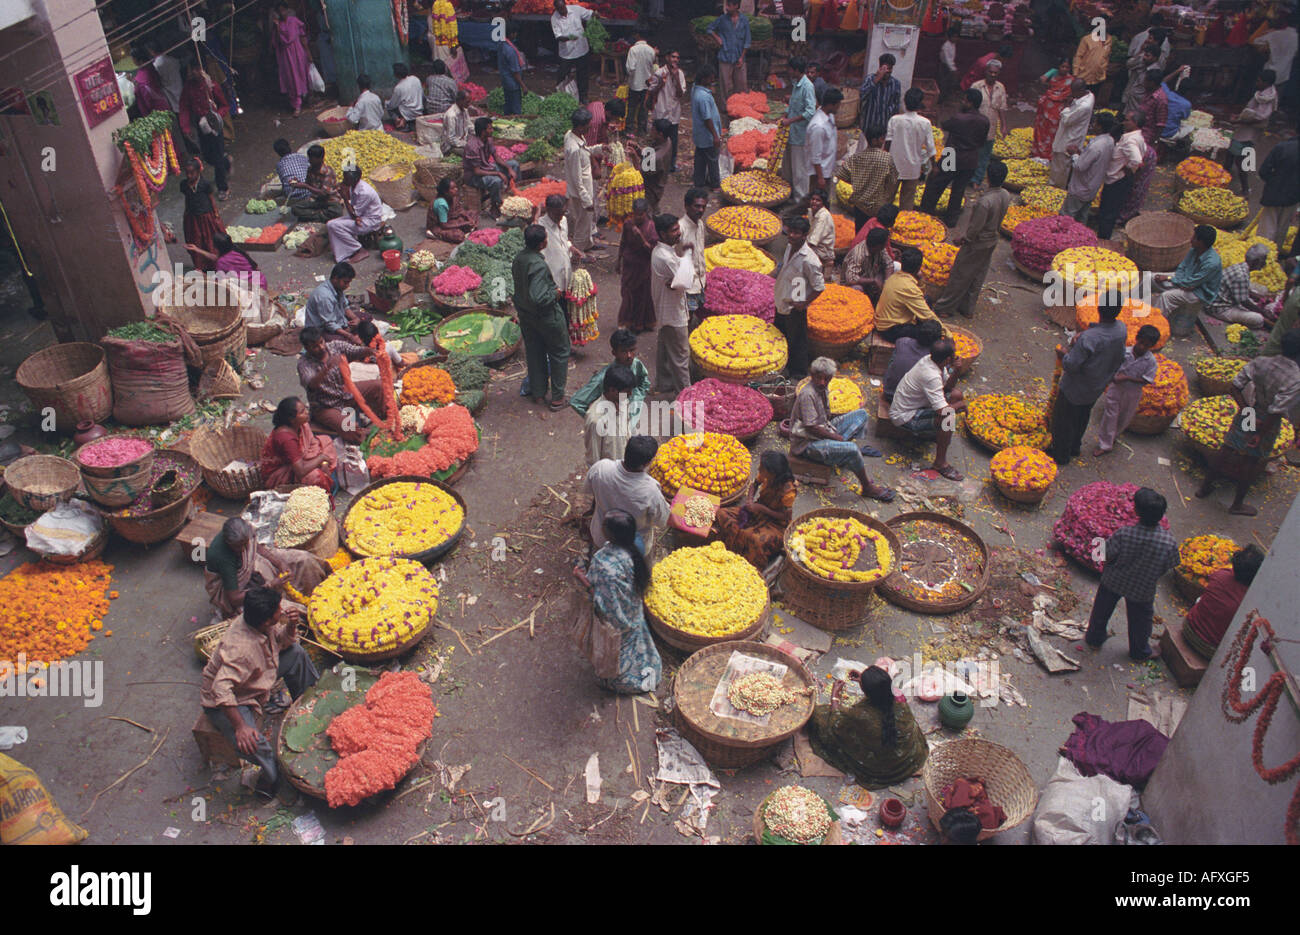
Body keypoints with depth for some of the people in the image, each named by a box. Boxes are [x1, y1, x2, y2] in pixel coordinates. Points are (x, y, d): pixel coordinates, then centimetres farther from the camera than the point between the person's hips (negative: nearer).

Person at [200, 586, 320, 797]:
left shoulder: (262, 623, -14)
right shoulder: (241, 649, -40)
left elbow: (282, 642, 5)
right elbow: (221, 689, -45)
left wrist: (290, 627, -18)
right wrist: (240, 727, -46)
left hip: (252, 680, 9)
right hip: (226, 701, -9)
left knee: (296, 653, 9)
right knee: (249, 743, -34)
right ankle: (275, 775, -4)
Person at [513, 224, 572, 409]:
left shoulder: (518, 258, -4)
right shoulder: (538, 265, -31)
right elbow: (538, 297, -36)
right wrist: (554, 293, -19)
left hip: (524, 314, 8)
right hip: (546, 316, -8)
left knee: (534, 352, 20)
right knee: (559, 352, 11)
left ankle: (537, 393, 33)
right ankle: (557, 397, 16)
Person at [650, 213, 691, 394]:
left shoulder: (660, 250, 3)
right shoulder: (665, 257, -29)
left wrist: (675, 281, -19)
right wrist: (687, 255, -12)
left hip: (664, 311, 10)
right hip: (673, 313, -10)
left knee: (665, 349, 22)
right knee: (680, 355, 1)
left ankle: (664, 384, 37)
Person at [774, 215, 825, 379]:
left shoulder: (809, 259, -27)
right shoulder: (789, 247, -4)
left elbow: (819, 287, -20)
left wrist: (804, 303, -16)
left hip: (795, 307, -8)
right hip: (782, 302, 8)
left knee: (796, 340, 10)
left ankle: (798, 372, 29)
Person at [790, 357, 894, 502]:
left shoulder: (822, 388, 5)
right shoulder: (807, 394, -24)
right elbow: (811, 427, -25)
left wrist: (834, 433, 3)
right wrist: (837, 437, -16)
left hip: (823, 431, 10)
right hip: (807, 443, -10)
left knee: (861, 414, 12)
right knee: (851, 449, -31)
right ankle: (867, 488, -10)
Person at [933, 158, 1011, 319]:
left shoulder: (985, 201, -32)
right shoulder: (1006, 196, -6)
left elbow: (975, 228, -25)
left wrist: (963, 238, -7)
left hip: (977, 244, -8)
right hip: (992, 241, 8)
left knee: (960, 276, 7)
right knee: (977, 277, 20)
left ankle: (944, 308, 20)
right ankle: (968, 309, 33)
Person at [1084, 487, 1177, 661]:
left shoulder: (1124, 534, -35)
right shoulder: (1169, 542, -30)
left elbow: (1106, 555, -21)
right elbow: (1167, 567, -12)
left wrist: (1106, 567, 3)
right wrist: (1152, 575, 9)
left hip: (1113, 581, 0)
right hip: (1142, 589, 1)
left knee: (1102, 610, 28)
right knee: (1139, 620, 27)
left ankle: (1094, 638, 52)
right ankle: (1139, 652, 51)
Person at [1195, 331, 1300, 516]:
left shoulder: (1260, 363, -12)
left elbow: (1236, 386, -9)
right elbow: (1276, 413, -27)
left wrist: (1245, 408, -4)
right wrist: (1259, 436, -17)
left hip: (1246, 417, 4)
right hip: (1264, 427, -4)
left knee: (1224, 454, 22)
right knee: (1252, 467, 16)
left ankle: (1205, 488, 40)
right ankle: (1237, 505, 33)